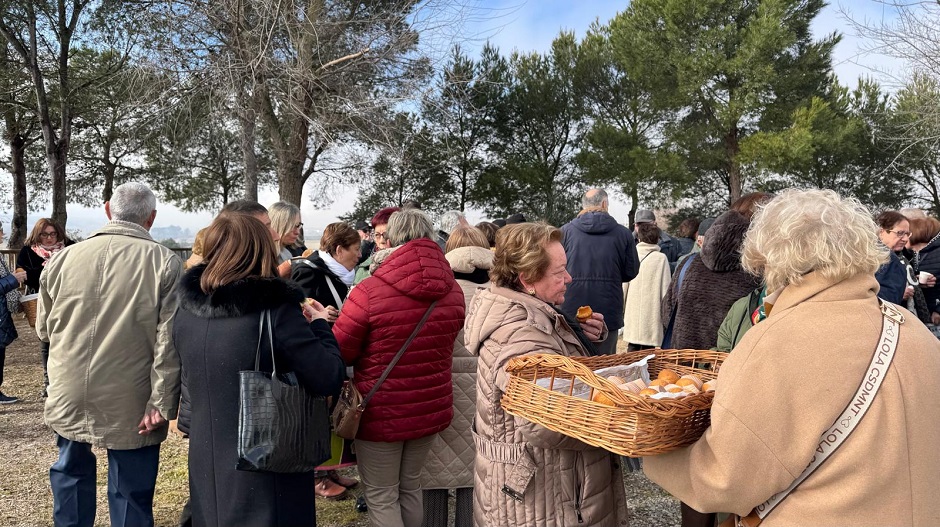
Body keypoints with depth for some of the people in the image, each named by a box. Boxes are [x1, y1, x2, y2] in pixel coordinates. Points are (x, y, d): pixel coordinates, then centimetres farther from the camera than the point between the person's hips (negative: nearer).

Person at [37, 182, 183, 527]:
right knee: (131, 493, 9)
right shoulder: (166, 264, -12)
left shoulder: (63, 259, 0)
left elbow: (43, 330, 12)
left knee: (71, 473, 25)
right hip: (131, 406, -4)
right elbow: (169, 343, -17)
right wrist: (161, 402, -14)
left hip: (69, 398, 4)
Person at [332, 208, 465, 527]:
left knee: (381, 497, 12)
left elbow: (339, 354, -11)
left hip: (382, 413, -5)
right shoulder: (453, 292, -4)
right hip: (432, 408, 5)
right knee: (410, 487, 23)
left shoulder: (369, 292, -20)